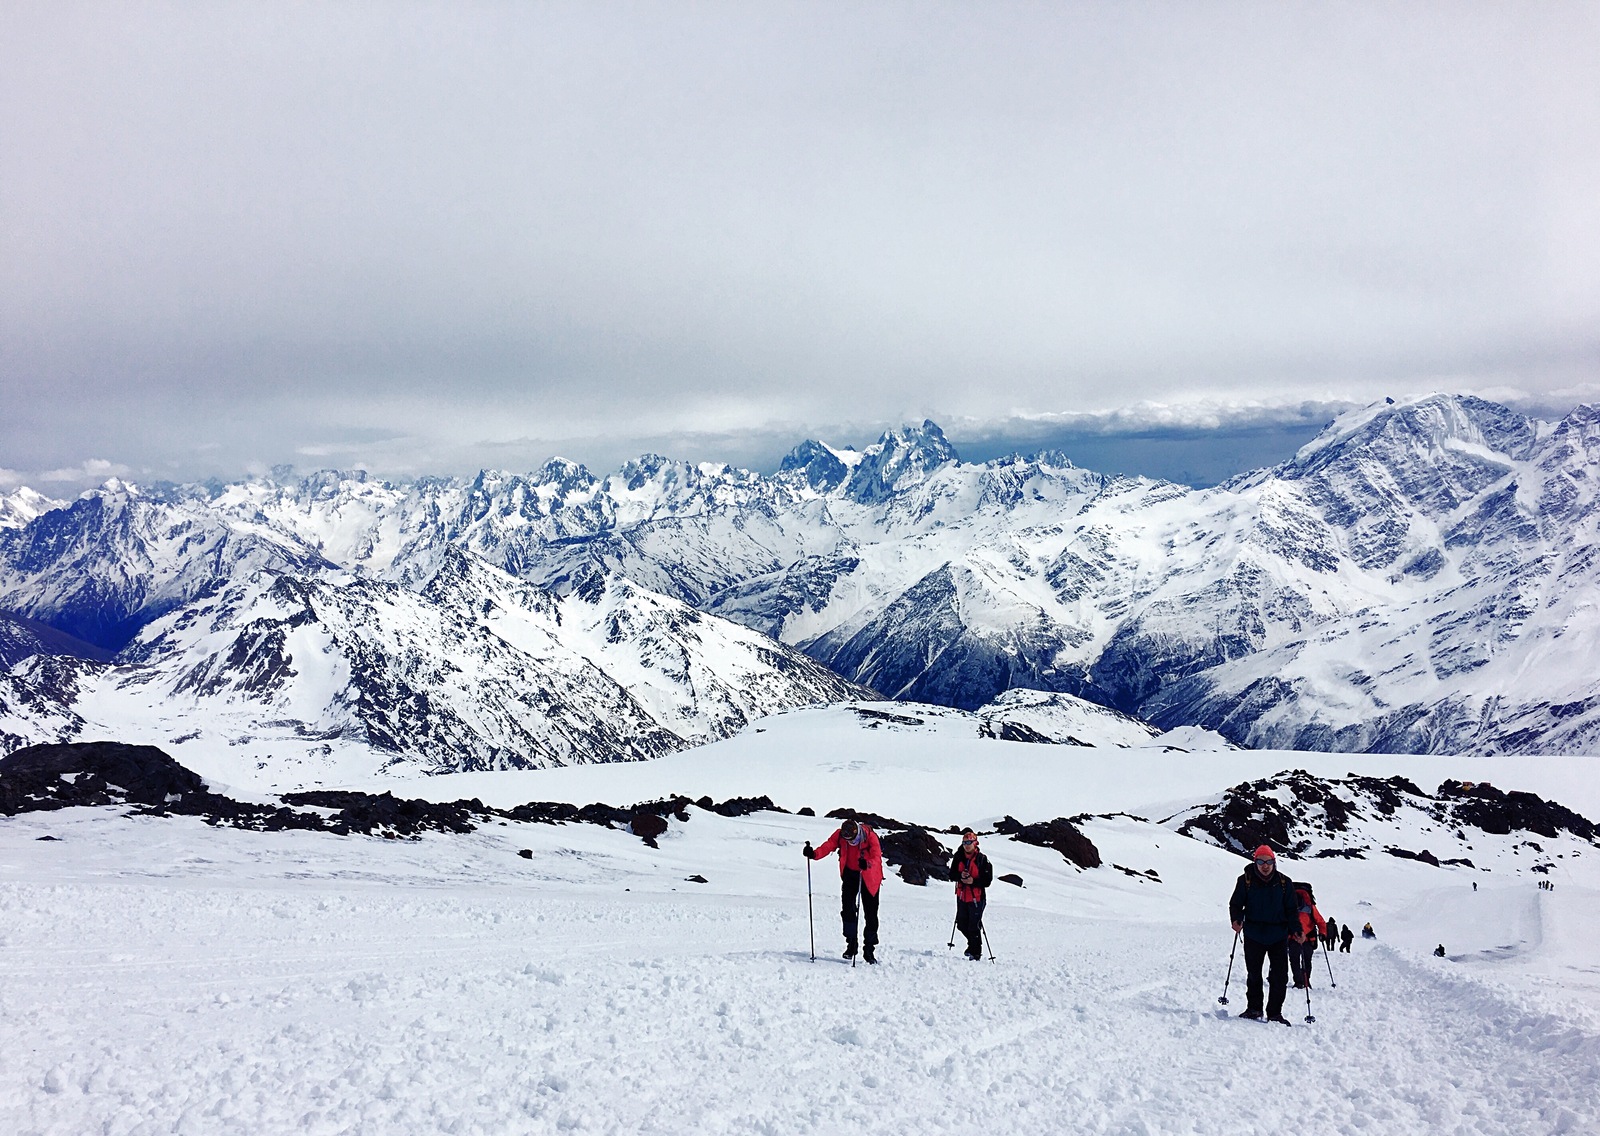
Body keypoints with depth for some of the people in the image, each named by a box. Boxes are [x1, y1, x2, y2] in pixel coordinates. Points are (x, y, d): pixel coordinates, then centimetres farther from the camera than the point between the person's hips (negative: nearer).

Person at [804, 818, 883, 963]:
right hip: (850, 873, 3)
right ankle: (851, 944, 3)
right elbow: (828, 846, -21)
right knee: (847, 908, -11)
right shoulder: (840, 834, -13)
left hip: (869, 876, -3)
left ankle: (869, 950, 12)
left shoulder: (870, 836, -23)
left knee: (871, 913, 0)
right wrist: (814, 854, -40)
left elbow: (877, 856, -32)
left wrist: (867, 863, -54)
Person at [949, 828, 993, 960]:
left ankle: (976, 954, 7)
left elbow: (987, 881, -10)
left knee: (974, 927, -5)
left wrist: (973, 881, -24)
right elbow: (952, 874, 7)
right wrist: (960, 876, -14)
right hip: (962, 896, 6)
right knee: (962, 924, 17)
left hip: (977, 897, -6)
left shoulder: (982, 859, -11)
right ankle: (972, 944, 41)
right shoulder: (958, 857, 3)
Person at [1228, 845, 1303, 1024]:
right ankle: (1254, 1008, 26)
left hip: (1278, 936, 0)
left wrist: (1296, 930, -6)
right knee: (1253, 975, 11)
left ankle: (1275, 1013, 10)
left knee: (1280, 977, -1)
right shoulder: (1246, 880, -3)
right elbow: (1236, 904, 2)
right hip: (1254, 935, 0)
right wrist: (1236, 920, -17)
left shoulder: (1284, 882, 1)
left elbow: (1291, 909, 7)